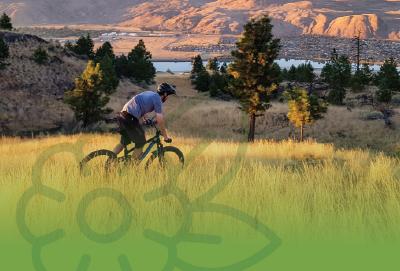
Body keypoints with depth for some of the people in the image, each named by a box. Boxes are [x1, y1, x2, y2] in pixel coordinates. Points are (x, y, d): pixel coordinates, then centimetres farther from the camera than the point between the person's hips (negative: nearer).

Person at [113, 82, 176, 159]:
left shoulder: (149, 94, 22)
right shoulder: (157, 99, -4)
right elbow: (160, 120, -5)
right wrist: (166, 136, 3)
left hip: (122, 116, 9)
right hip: (130, 119, -9)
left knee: (124, 142, 22)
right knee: (140, 143, 6)